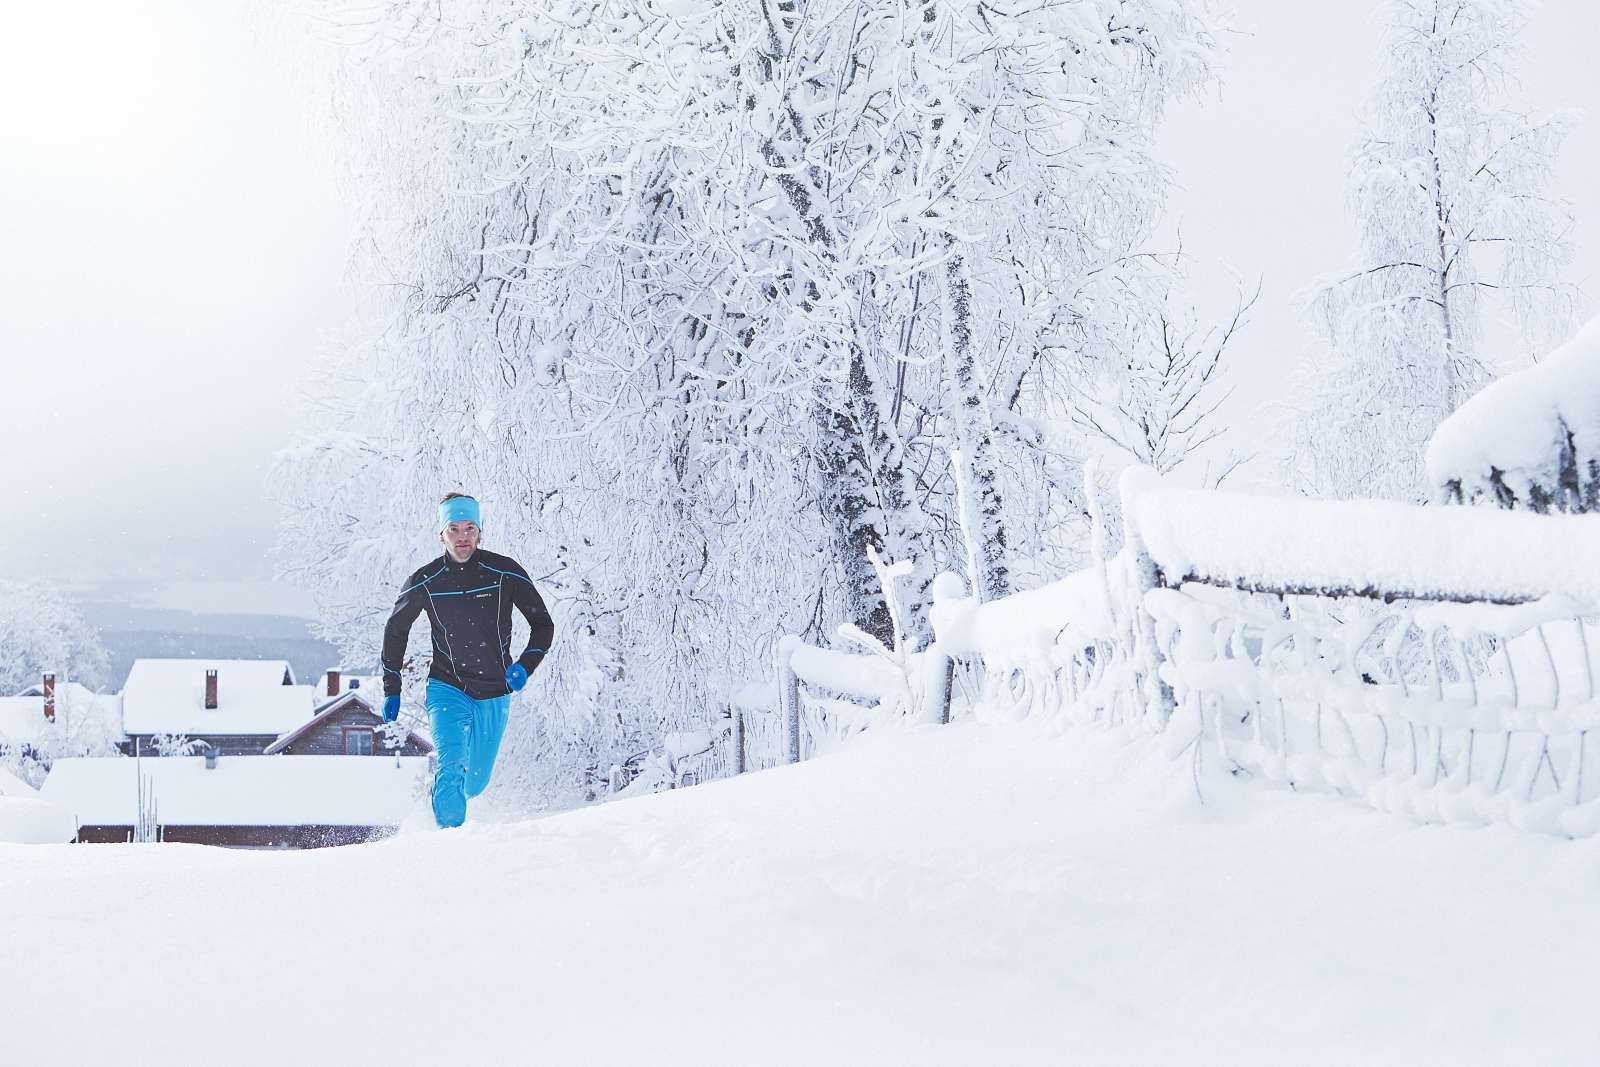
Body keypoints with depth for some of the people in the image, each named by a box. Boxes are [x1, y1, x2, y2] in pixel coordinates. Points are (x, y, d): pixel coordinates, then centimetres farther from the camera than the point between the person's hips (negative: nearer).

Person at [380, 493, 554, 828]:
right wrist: (391, 690, 6)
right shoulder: (425, 582, -8)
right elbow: (395, 629, 8)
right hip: (447, 689, -1)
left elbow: (543, 625, -2)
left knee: (474, 781, 15)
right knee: (452, 766, -25)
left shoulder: (505, 573, -11)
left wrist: (525, 666, -19)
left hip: (494, 695, 2)